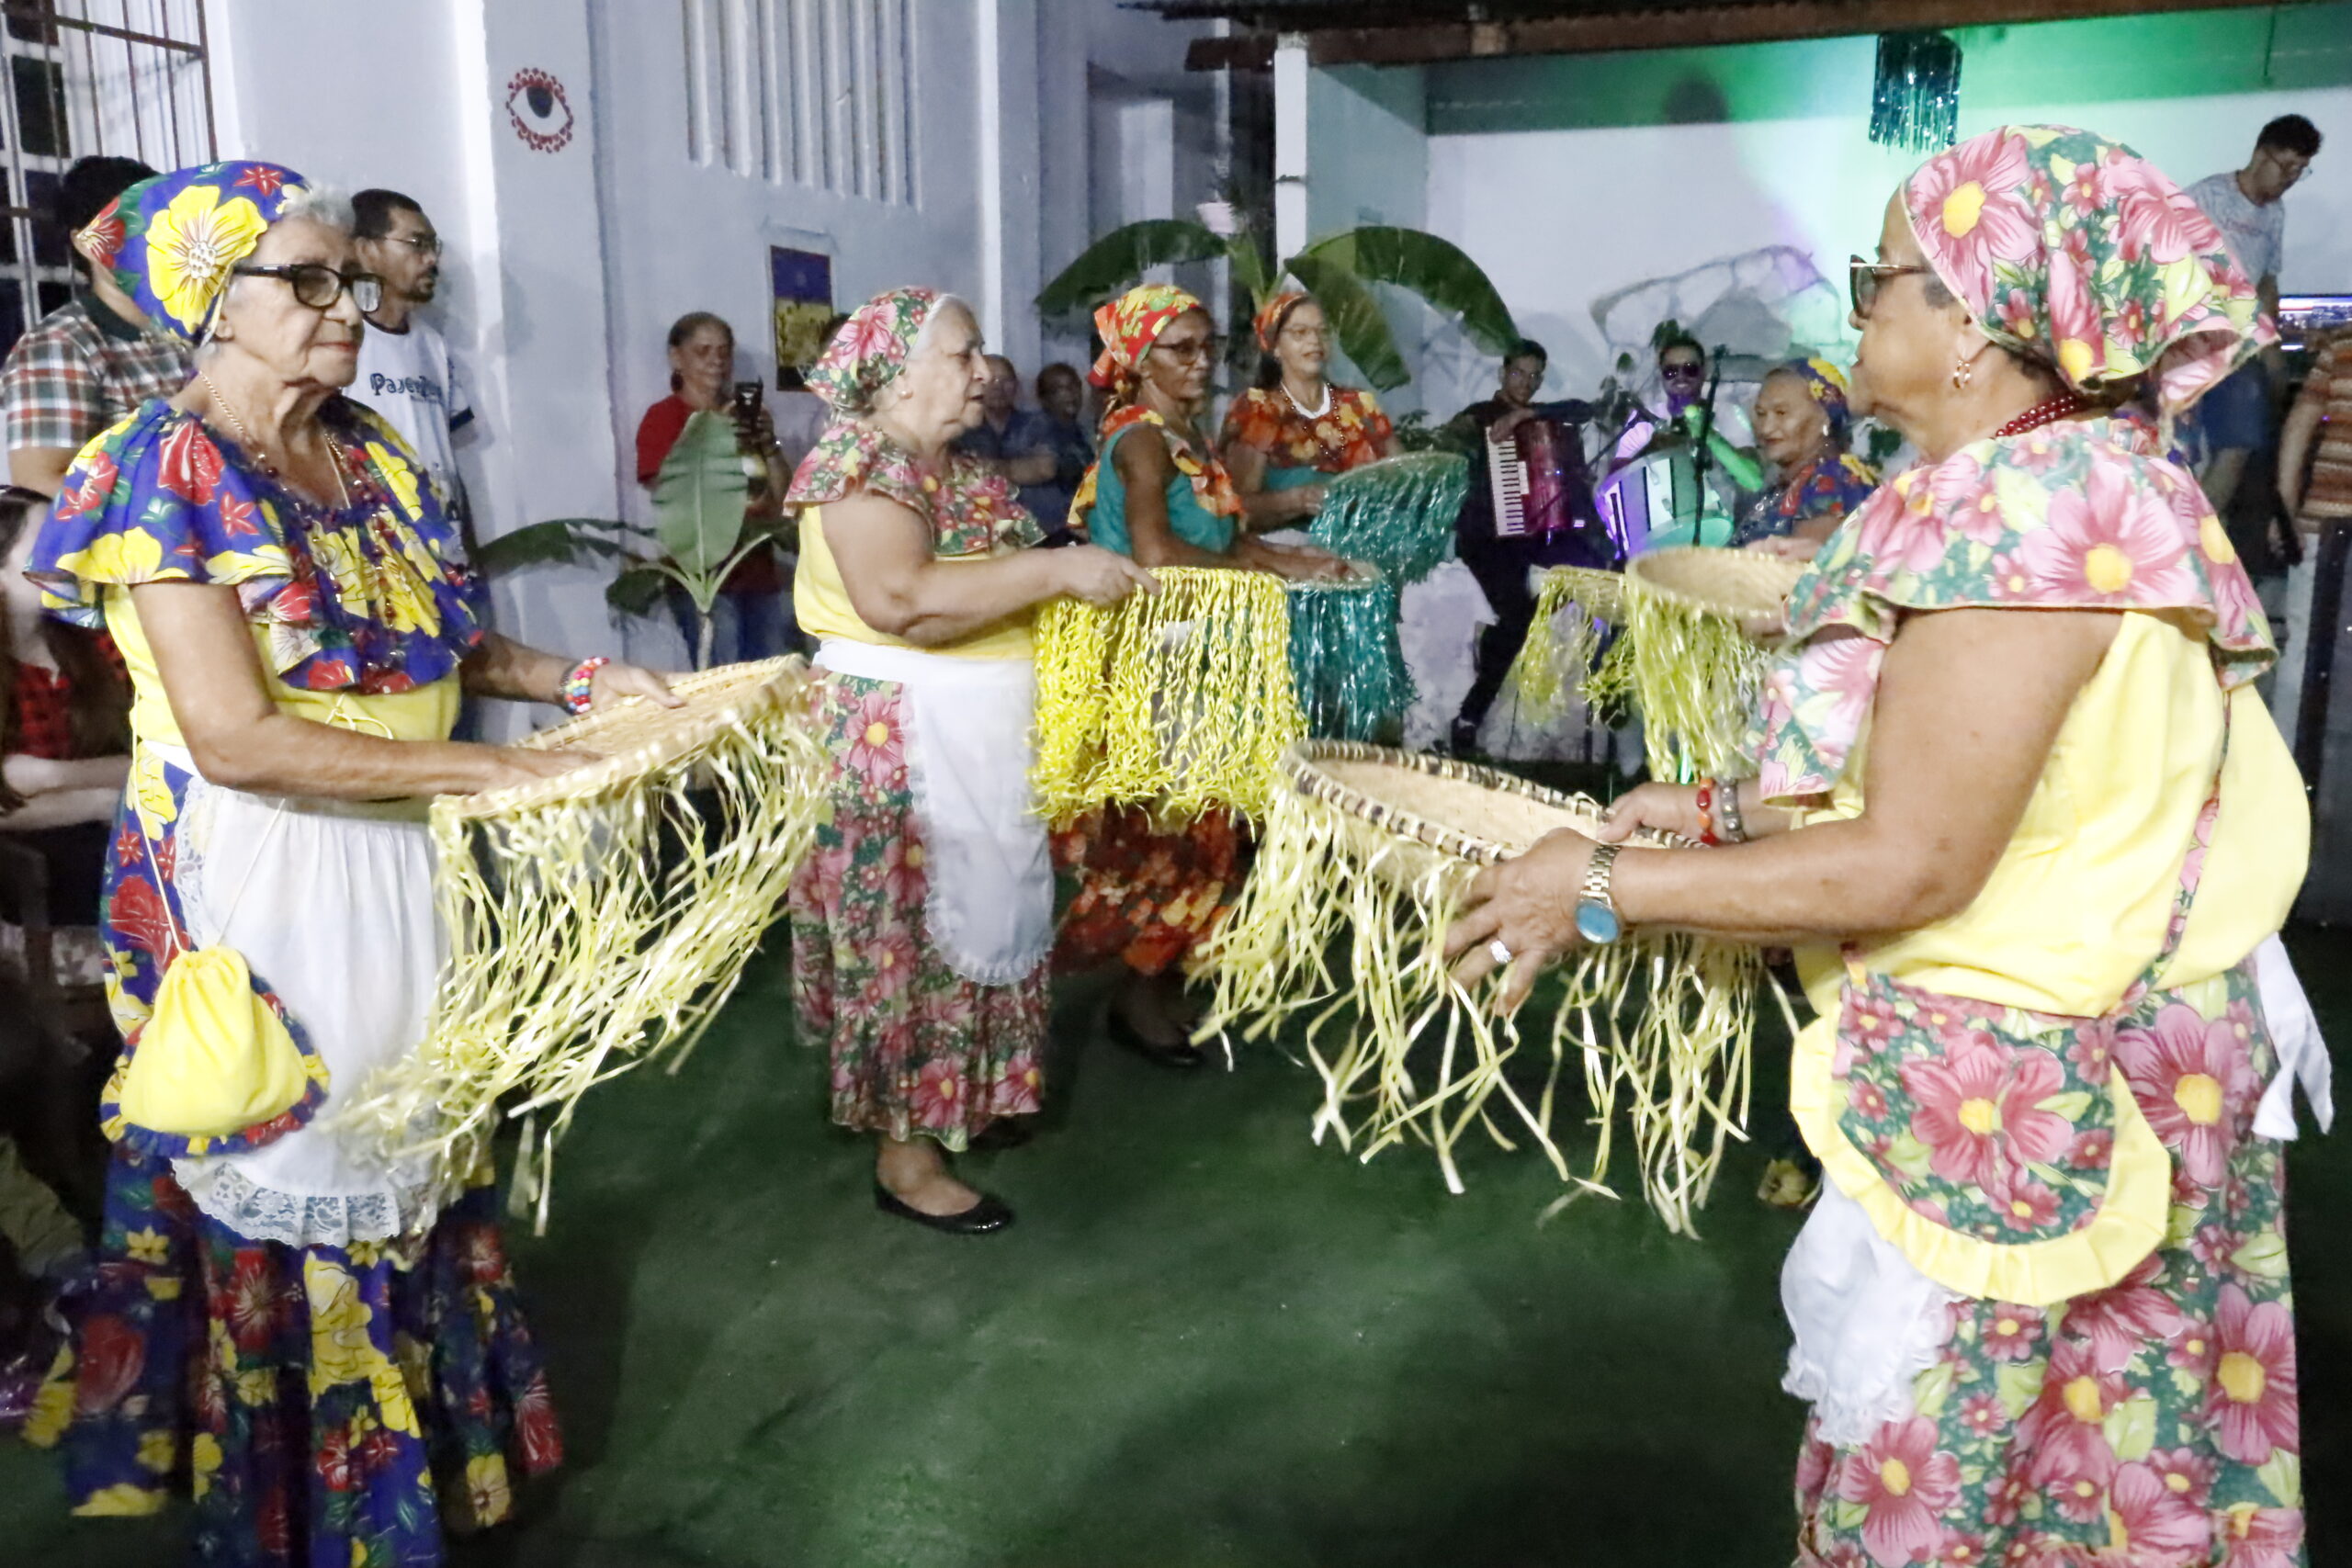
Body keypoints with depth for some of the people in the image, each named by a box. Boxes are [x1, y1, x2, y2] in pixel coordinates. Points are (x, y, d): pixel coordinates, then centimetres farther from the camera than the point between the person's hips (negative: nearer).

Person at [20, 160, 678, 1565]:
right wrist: (493, 769, -24)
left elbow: (445, 648, 14)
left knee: (418, 1161, 18)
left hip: (400, 866, 7)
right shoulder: (166, 473, -15)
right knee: (289, 1193, 8)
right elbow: (237, 738, -23)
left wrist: (581, 681, -2)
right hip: (254, 885, -6)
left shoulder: (376, 456, 6)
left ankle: (438, 1437, 38)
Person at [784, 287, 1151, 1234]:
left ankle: (964, 1097, 35)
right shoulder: (863, 468, -16)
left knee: (977, 922, 18)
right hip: (901, 748, -9)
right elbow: (903, 598, -32)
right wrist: (1058, 569, -29)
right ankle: (903, 1154, 12)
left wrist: (1084, 583, 4)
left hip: (978, 742, 9)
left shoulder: (955, 470, 13)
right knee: (913, 937, -1)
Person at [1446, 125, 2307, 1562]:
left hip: (2021, 1097, -9)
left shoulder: (2037, 503, -25)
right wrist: (1726, 810, 7)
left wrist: (1606, 888, -18)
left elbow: (1909, 864, -25)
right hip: (2021, 1068, 9)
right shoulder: (2069, 479, 6)